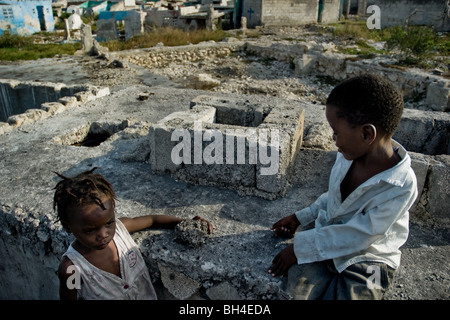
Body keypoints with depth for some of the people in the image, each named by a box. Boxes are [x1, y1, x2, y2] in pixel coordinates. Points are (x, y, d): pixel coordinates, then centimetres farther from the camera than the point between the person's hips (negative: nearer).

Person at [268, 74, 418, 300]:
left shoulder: (401, 186, -26)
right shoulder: (349, 154, -8)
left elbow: (357, 236, -24)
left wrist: (300, 246, -21)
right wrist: (300, 217, 8)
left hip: (365, 259, -4)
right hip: (326, 233, 4)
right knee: (296, 289, -16)